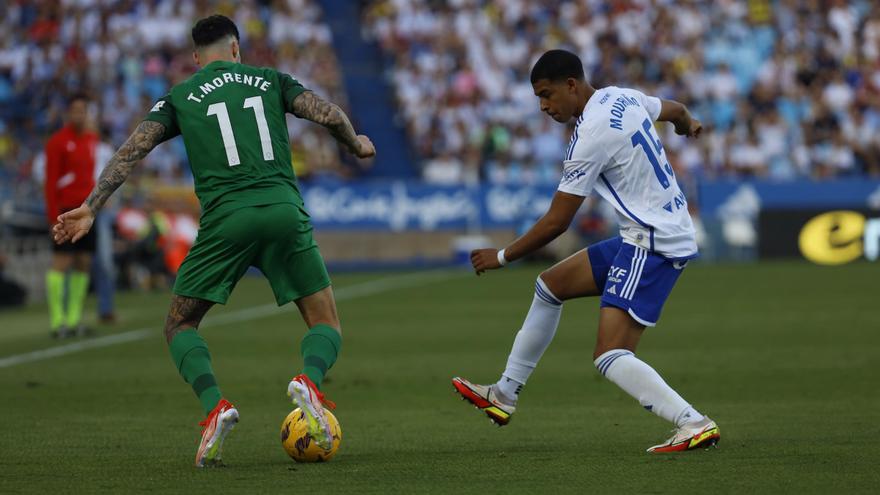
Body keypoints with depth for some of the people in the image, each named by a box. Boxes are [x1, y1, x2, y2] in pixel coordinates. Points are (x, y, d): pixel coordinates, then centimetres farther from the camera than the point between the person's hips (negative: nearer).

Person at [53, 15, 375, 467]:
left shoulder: (180, 97, 16)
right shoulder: (270, 80, 18)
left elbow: (133, 148, 4)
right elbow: (329, 114, 8)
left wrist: (91, 206, 0)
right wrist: (356, 145, 29)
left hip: (224, 218, -1)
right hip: (284, 208, 1)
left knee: (179, 326, 15)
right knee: (326, 324, 14)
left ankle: (214, 406, -13)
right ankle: (309, 380, -21)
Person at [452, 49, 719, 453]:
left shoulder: (591, 136, -20)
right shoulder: (623, 98, 6)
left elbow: (556, 223, -14)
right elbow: (675, 110, 29)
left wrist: (502, 257, 0)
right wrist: (687, 125, 55)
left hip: (652, 245, -10)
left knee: (610, 358, -17)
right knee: (550, 285, 20)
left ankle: (695, 425, -21)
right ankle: (505, 395, 29)